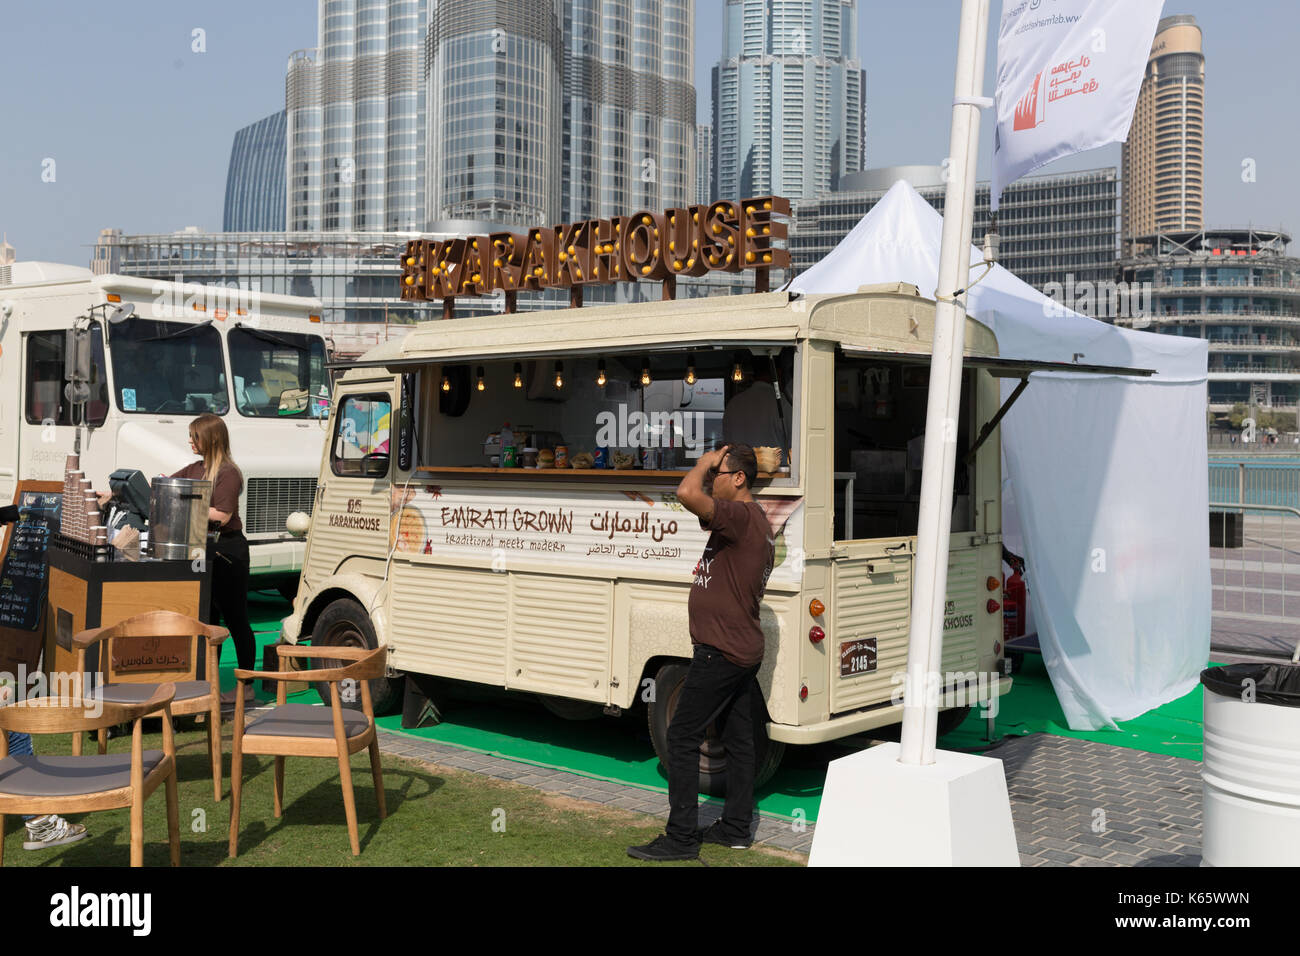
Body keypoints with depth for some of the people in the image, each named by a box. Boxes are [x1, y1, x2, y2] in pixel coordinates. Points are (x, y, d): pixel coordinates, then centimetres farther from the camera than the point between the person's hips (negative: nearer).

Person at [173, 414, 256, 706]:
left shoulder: (228, 473, -13)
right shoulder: (196, 470, 13)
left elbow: (221, 516, -20)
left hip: (228, 550, -9)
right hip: (207, 550, 9)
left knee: (235, 618, -2)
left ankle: (247, 686, 7)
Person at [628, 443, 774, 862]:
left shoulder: (741, 516, -19)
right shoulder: (756, 521, 14)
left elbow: (687, 493, -33)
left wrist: (704, 465, -18)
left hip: (721, 651, -11)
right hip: (743, 650, 11)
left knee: (682, 737, -5)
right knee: (738, 740, 15)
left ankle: (682, 837, -1)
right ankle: (736, 827, 24)